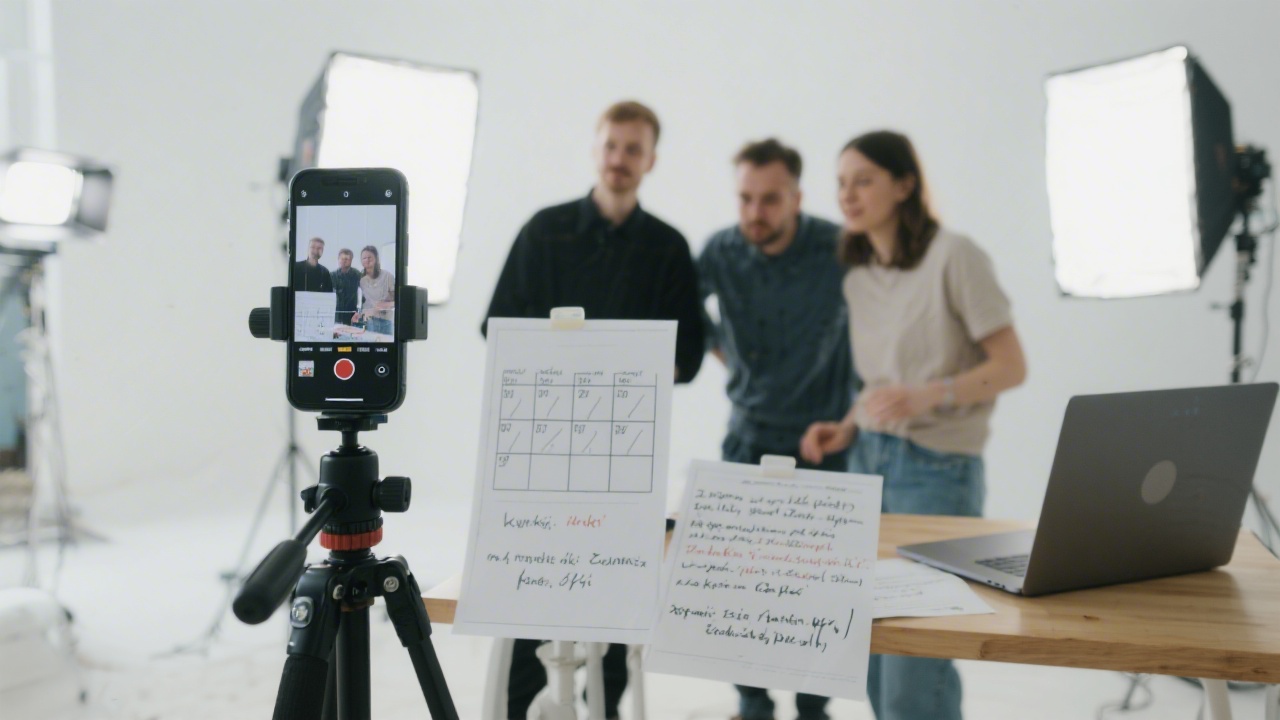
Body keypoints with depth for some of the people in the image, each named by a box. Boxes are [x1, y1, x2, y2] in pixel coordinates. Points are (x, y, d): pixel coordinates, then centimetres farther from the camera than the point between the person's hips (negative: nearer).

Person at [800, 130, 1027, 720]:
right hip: (868, 460, 6)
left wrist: (928, 396, -24)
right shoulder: (858, 278, 11)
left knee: (915, 649, -7)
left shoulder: (953, 257, -9)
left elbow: (1010, 366, -10)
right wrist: (847, 429, 1)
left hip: (937, 470, -6)